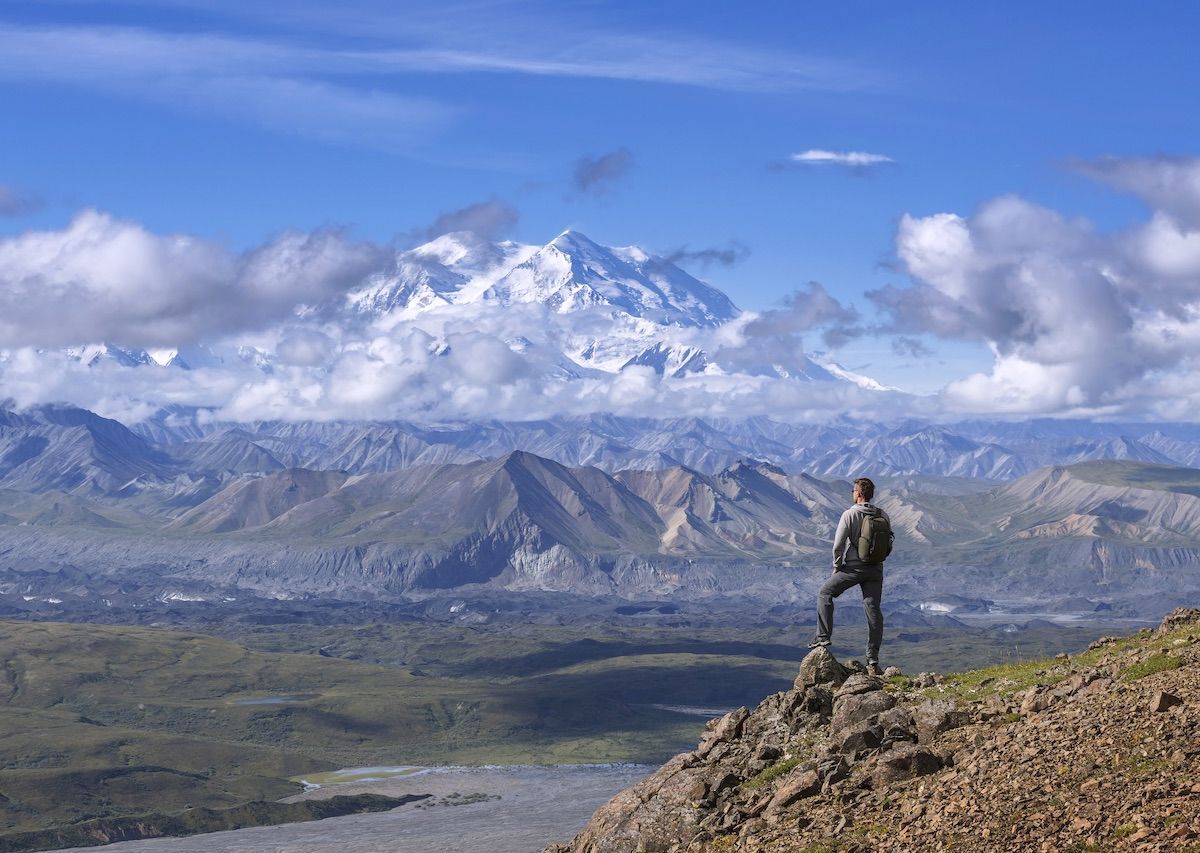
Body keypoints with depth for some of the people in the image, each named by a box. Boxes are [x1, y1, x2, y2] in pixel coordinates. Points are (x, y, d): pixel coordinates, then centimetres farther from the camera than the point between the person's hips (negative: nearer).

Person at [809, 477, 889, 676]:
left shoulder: (849, 514, -11)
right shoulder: (883, 516, 2)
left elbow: (838, 545, -11)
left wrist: (836, 567, 3)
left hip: (854, 567, -4)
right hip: (875, 570, 4)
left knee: (825, 594, 13)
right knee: (873, 611, 5)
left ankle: (823, 636, 1)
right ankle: (873, 661, 4)